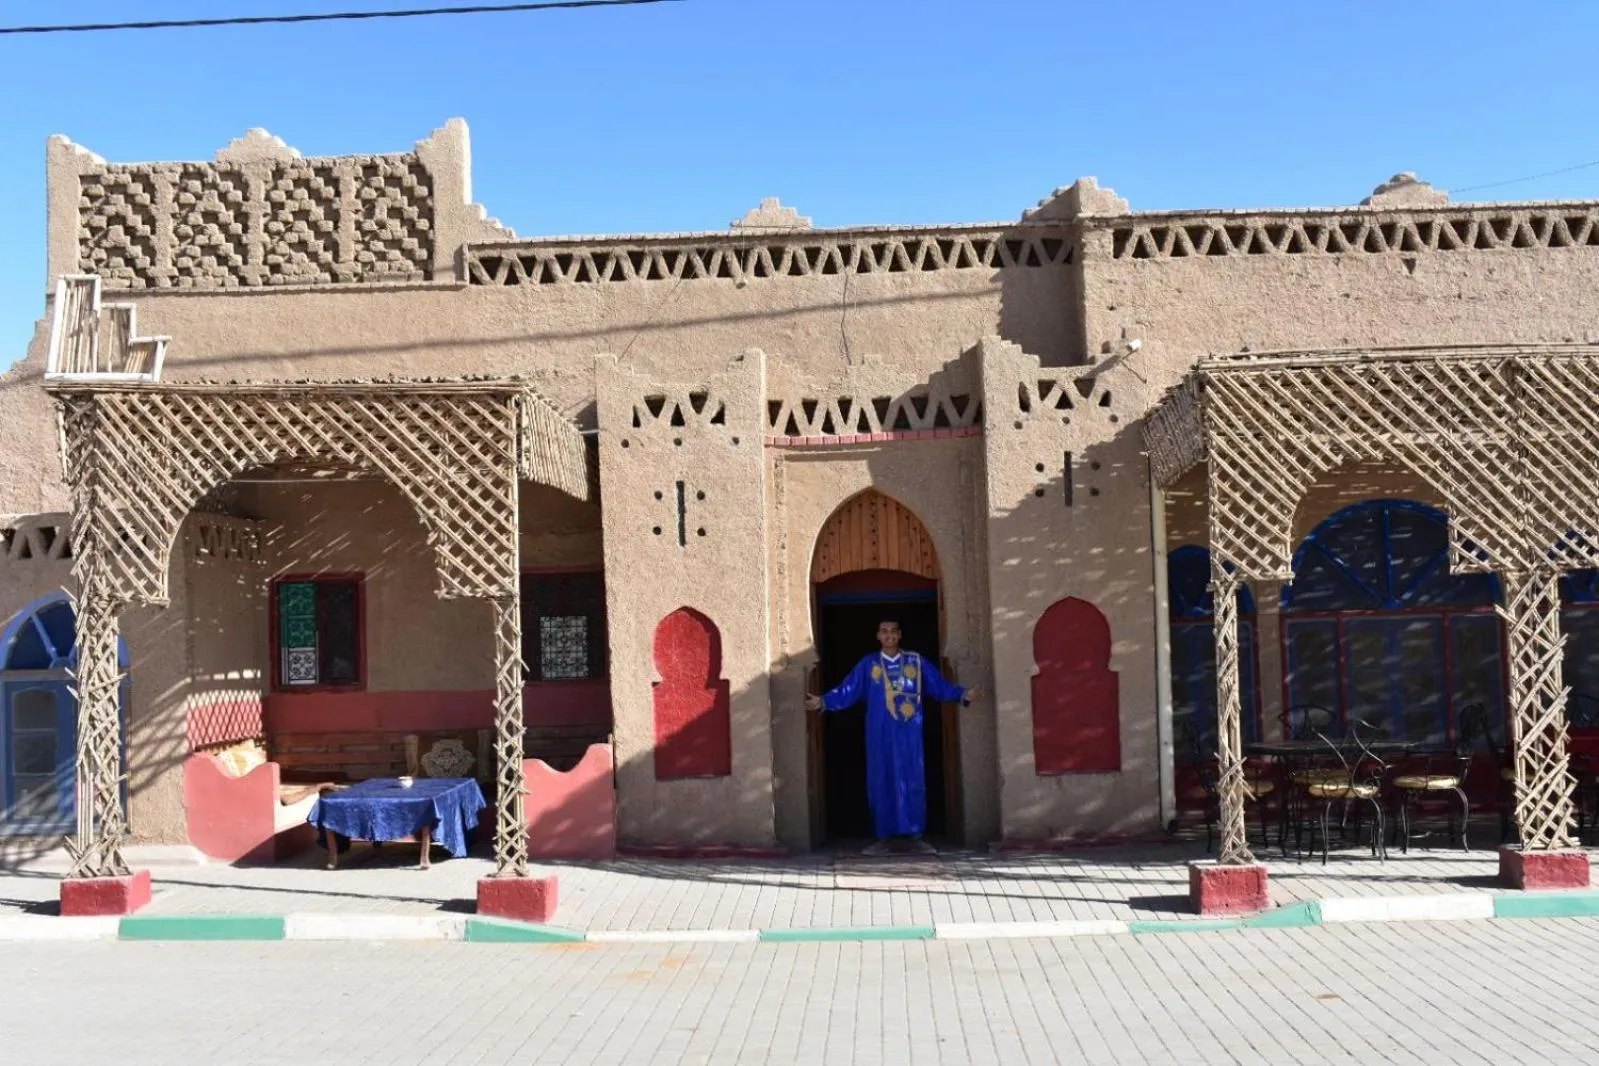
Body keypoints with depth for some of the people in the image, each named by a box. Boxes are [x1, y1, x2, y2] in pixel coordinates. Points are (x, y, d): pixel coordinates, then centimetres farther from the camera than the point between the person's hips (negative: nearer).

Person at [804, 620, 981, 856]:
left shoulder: (916, 662, 7)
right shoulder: (868, 664, 6)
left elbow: (940, 687, 4)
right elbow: (847, 691, 1)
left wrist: (963, 694, -10)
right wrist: (823, 702, -12)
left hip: (909, 733, 0)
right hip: (880, 734, 0)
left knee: (912, 781, 0)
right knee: (881, 782, 1)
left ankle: (913, 836, 7)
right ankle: (884, 837, 8)